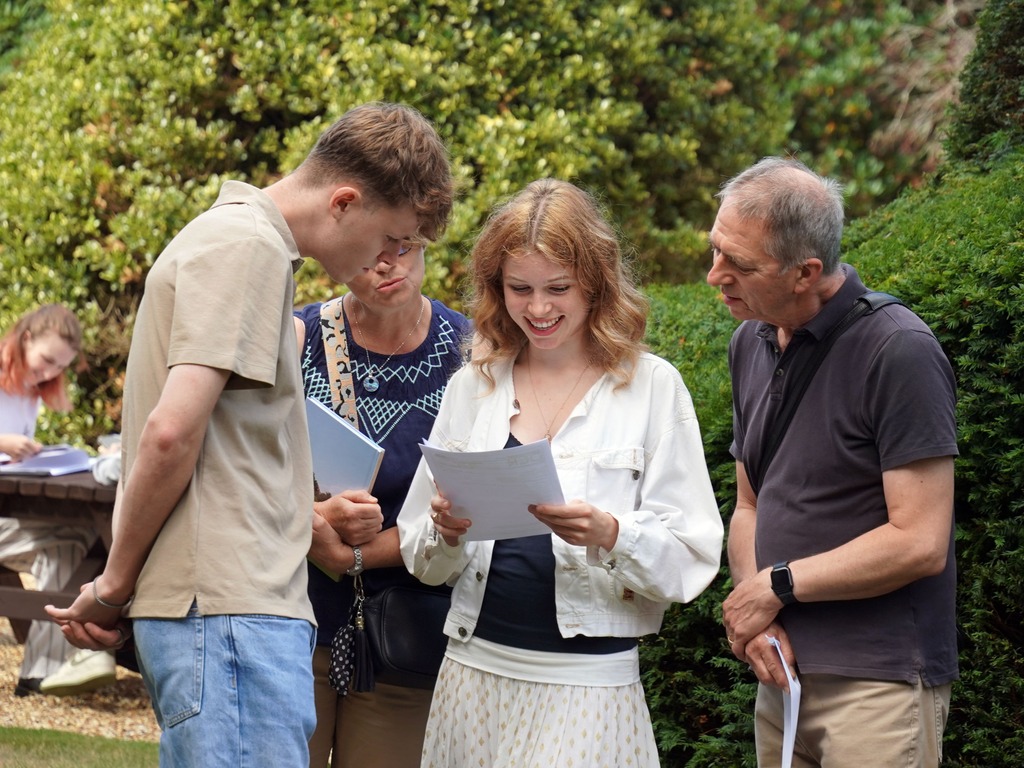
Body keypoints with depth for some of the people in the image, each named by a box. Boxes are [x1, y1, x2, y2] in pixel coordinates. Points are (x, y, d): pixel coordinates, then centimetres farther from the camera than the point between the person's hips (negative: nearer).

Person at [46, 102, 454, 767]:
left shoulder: (234, 234, 23)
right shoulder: (249, 248, -9)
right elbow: (171, 432, -18)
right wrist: (116, 587, -7)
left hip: (248, 605, 10)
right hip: (230, 608, -10)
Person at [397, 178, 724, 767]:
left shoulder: (651, 385, 0)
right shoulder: (472, 387, 9)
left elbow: (692, 560, -6)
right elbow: (422, 560, 11)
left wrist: (611, 535, -23)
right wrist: (445, 533, -9)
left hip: (587, 689, -3)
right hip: (475, 677, 3)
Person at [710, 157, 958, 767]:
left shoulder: (899, 351, -14)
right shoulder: (752, 343, 10)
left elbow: (919, 544, -17)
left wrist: (777, 585, -10)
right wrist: (753, 616, -3)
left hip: (878, 685, -7)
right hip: (784, 672, 7)